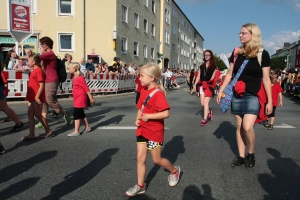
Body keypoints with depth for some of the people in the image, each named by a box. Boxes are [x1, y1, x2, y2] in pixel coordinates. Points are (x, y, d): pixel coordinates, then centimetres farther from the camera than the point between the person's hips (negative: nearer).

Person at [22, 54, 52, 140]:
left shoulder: (38, 70, -13)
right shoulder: (33, 71, 15)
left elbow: (41, 85, -19)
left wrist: (37, 97, -21)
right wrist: (29, 98, 20)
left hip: (37, 98, -9)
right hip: (32, 98, 9)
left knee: (38, 114, -1)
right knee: (30, 115, 8)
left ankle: (48, 130, 15)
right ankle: (31, 134, 13)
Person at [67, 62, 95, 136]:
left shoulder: (80, 78, -19)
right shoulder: (74, 77, 10)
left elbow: (86, 88, -19)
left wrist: (91, 98, -18)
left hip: (80, 99, -10)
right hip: (77, 99, 10)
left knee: (76, 114, -9)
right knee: (81, 113, 17)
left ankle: (76, 131, -5)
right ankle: (87, 127, 31)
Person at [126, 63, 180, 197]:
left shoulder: (158, 94, -22)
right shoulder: (143, 91, 3)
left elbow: (166, 113, -28)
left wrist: (148, 116, -25)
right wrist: (137, 119, -4)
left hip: (154, 132, -7)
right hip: (142, 130, 7)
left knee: (157, 159, 9)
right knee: (140, 158, 8)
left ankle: (174, 171, 36)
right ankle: (140, 186, 20)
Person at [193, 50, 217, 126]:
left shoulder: (213, 66, 2)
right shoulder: (201, 66, 14)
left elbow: (213, 77, -2)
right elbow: (198, 76, 9)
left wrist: (208, 82, -17)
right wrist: (195, 84, -1)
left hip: (209, 86, -4)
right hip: (202, 85, 5)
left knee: (206, 102, -12)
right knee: (202, 103, 4)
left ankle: (205, 119, -7)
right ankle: (209, 112, 33)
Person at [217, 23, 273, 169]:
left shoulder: (262, 54, -5)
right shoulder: (237, 52, 5)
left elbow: (266, 79, -4)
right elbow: (230, 74, 11)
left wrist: (269, 101, -5)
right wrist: (221, 91, 7)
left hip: (253, 96, -4)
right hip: (237, 95, 4)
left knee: (247, 127, -16)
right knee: (239, 126, 8)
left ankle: (251, 154, 10)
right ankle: (241, 156, 21)